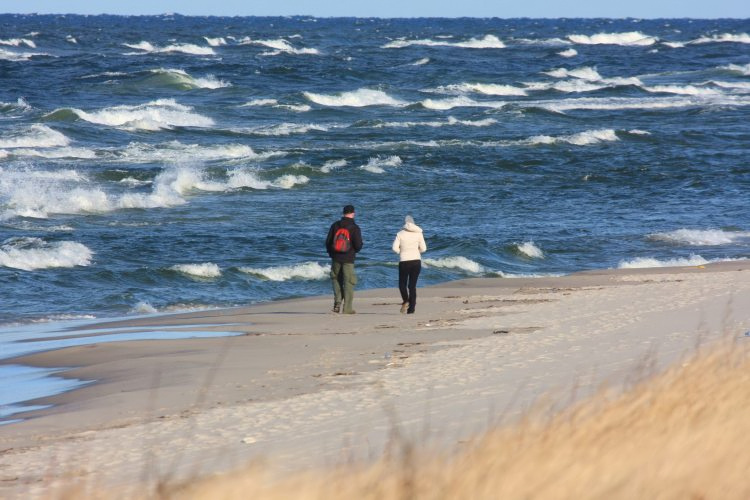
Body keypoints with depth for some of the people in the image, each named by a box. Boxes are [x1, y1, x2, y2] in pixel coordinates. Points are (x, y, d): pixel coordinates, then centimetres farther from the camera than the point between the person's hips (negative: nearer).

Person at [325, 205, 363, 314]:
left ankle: (337, 302, 0)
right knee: (348, 283, 2)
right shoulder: (354, 228, -8)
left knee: (336, 280, 17)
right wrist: (354, 251, 14)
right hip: (348, 260, -3)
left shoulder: (335, 225, 3)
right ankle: (347, 308, 0)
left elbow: (328, 242, 5)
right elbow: (358, 244, -10)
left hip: (336, 258, 3)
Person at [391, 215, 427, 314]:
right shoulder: (418, 233, 1)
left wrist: (401, 252, 10)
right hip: (416, 261, 2)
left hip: (404, 262, -2)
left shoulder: (400, 234, -3)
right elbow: (423, 248, 1)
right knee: (412, 285, 8)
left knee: (402, 283, 11)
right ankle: (411, 308, 2)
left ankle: (405, 301, -15)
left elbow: (395, 248, -9)